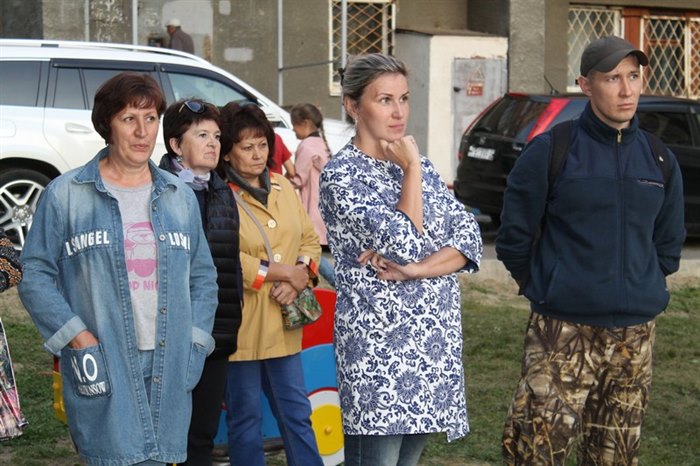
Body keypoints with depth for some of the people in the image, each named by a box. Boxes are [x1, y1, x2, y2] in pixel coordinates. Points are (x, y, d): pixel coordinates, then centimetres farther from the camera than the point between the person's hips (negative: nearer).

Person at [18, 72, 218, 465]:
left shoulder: (180, 197, 13)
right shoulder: (66, 195, 0)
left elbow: (203, 276, 18)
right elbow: (36, 275, -1)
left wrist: (193, 342, 5)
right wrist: (78, 339, -11)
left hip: (168, 372, 4)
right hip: (103, 371, -4)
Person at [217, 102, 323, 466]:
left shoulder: (283, 187, 11)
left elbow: (309, 239, 14)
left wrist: (301, 275, -7)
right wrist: (283, 272, -15)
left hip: (282, 323, 6)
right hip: (240, 326, -6)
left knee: (296, 412, 12)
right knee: (246, 418, 7)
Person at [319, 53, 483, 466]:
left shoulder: (421, 167, 13)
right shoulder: (341, 175, -7)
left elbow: (470, 239, 3)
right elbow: (403, 243, -19)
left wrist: (414, 269, -13)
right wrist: (411, 169, -9)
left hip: (434, 344, 6)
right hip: (378, 348, -6)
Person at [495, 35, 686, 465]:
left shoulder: (660, 160, 9)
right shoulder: (550, 152, -5)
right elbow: (514, 237, 2)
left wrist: (642, 291, 15)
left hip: (636, 334, 4)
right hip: (564, 332, -4)